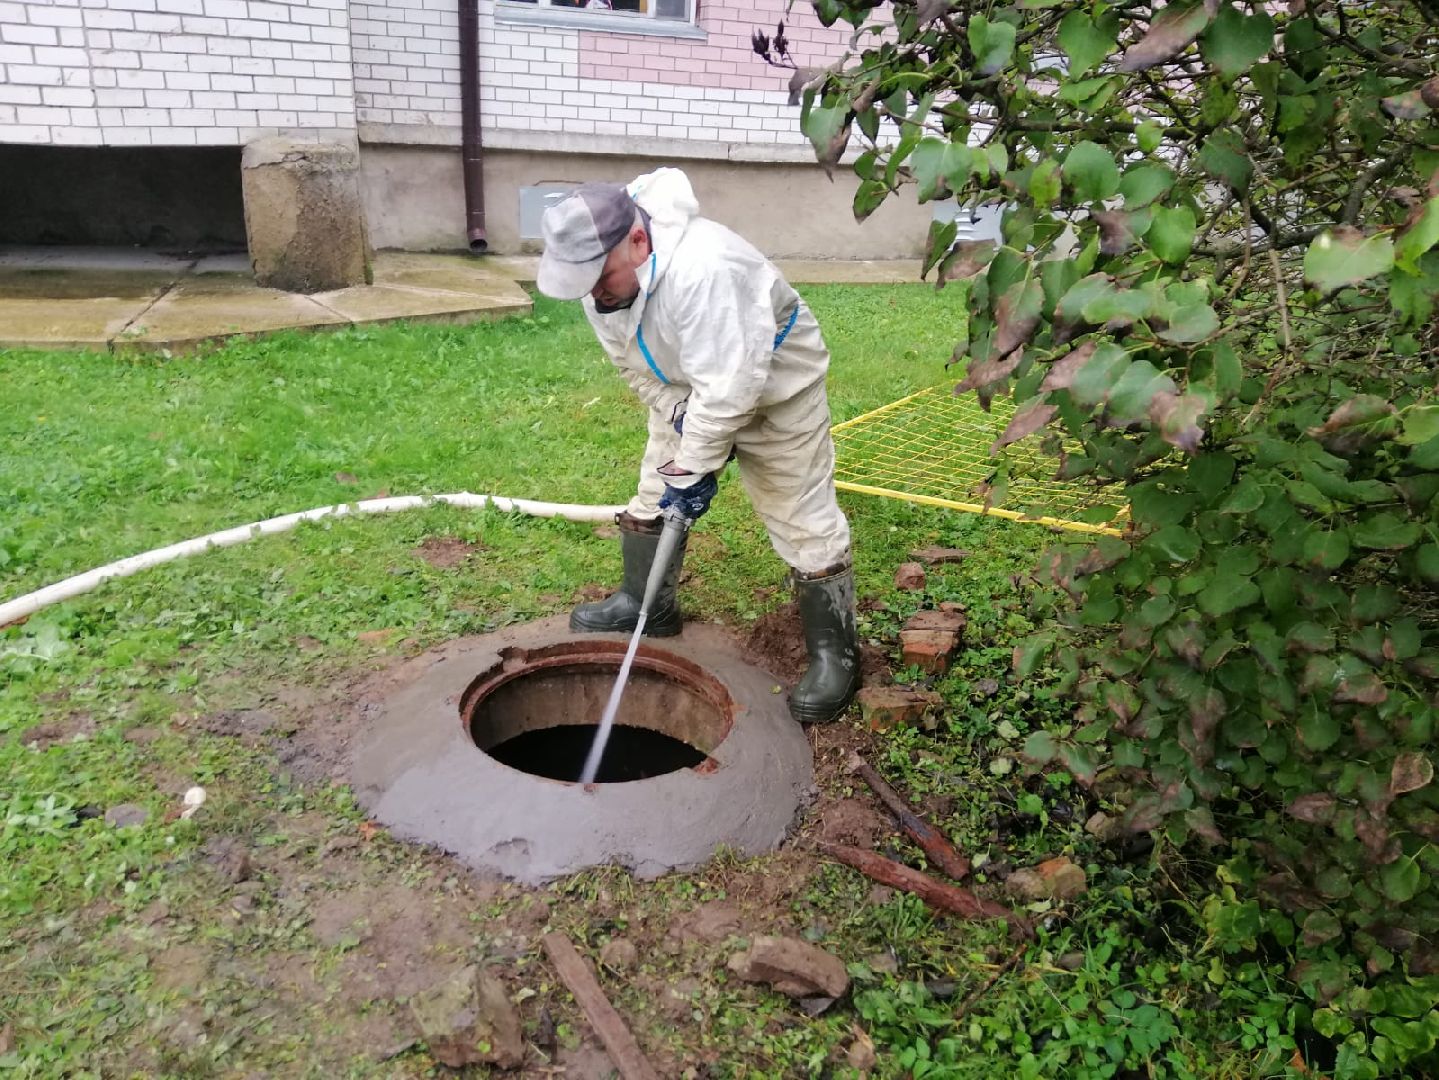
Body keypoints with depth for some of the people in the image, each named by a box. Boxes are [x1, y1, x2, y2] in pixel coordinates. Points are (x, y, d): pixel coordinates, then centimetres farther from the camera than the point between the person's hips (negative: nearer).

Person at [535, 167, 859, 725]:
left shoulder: (704, 270, -40)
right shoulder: (601, 274, -14)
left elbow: (729, 386, -38)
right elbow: (638, 367, -4)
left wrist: (695, 467, -30)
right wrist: (682, 424, -14)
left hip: (776, 387, -7)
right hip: (688, 391, 8)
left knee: (804, 520, -8)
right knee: (653, 497, 13)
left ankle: (835, 653, 3)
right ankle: (645, 605, 33)